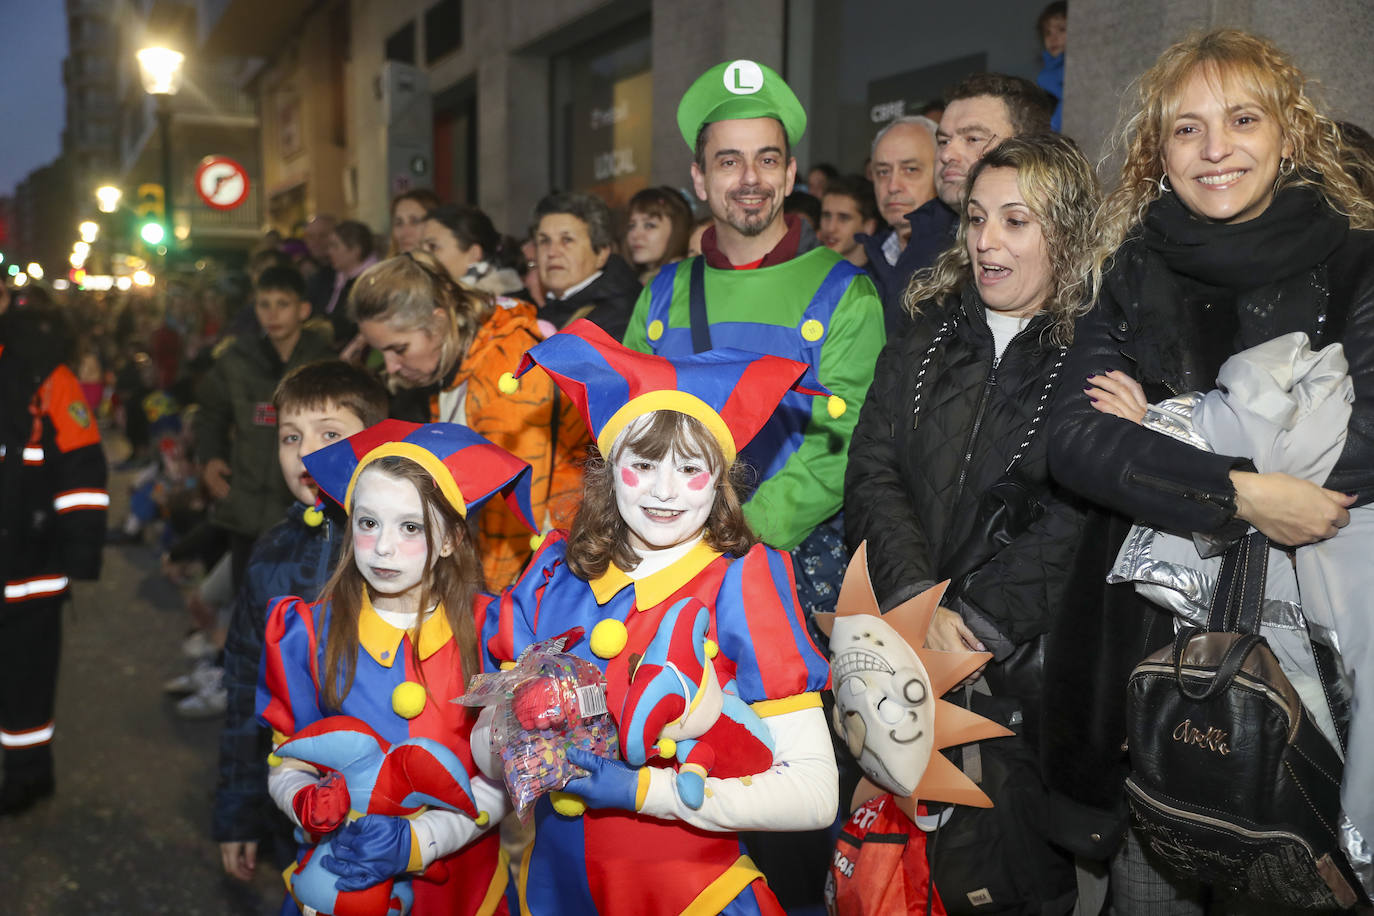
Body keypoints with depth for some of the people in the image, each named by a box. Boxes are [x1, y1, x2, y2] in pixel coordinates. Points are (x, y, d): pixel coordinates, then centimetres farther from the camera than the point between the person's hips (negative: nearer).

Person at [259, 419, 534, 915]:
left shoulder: (487, 631, -11)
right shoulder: (308, 633, -6)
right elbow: (286, 762, -2)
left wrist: (419, 841, -24)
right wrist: (308, 804, -23)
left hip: (458, 872, -1)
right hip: (339, 874, 1)